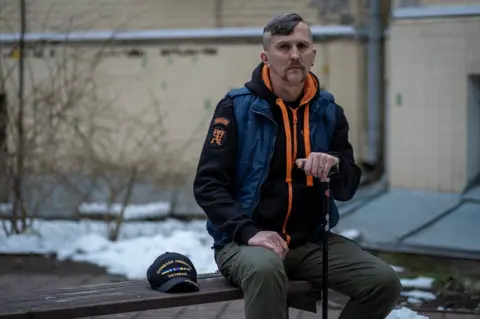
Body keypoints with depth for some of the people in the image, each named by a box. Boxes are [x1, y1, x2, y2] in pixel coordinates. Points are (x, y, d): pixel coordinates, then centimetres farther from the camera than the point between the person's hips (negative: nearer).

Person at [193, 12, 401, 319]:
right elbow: (208, 184, -9)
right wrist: (249, 232, -22)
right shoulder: (237, 107, -5)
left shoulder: (328, 111, 7)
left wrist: (334, 166, -17)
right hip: (246, 240, -5)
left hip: (310, 240, 5)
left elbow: (348, 188, 7)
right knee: (264, 270, -40)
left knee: (384, 282, -16)